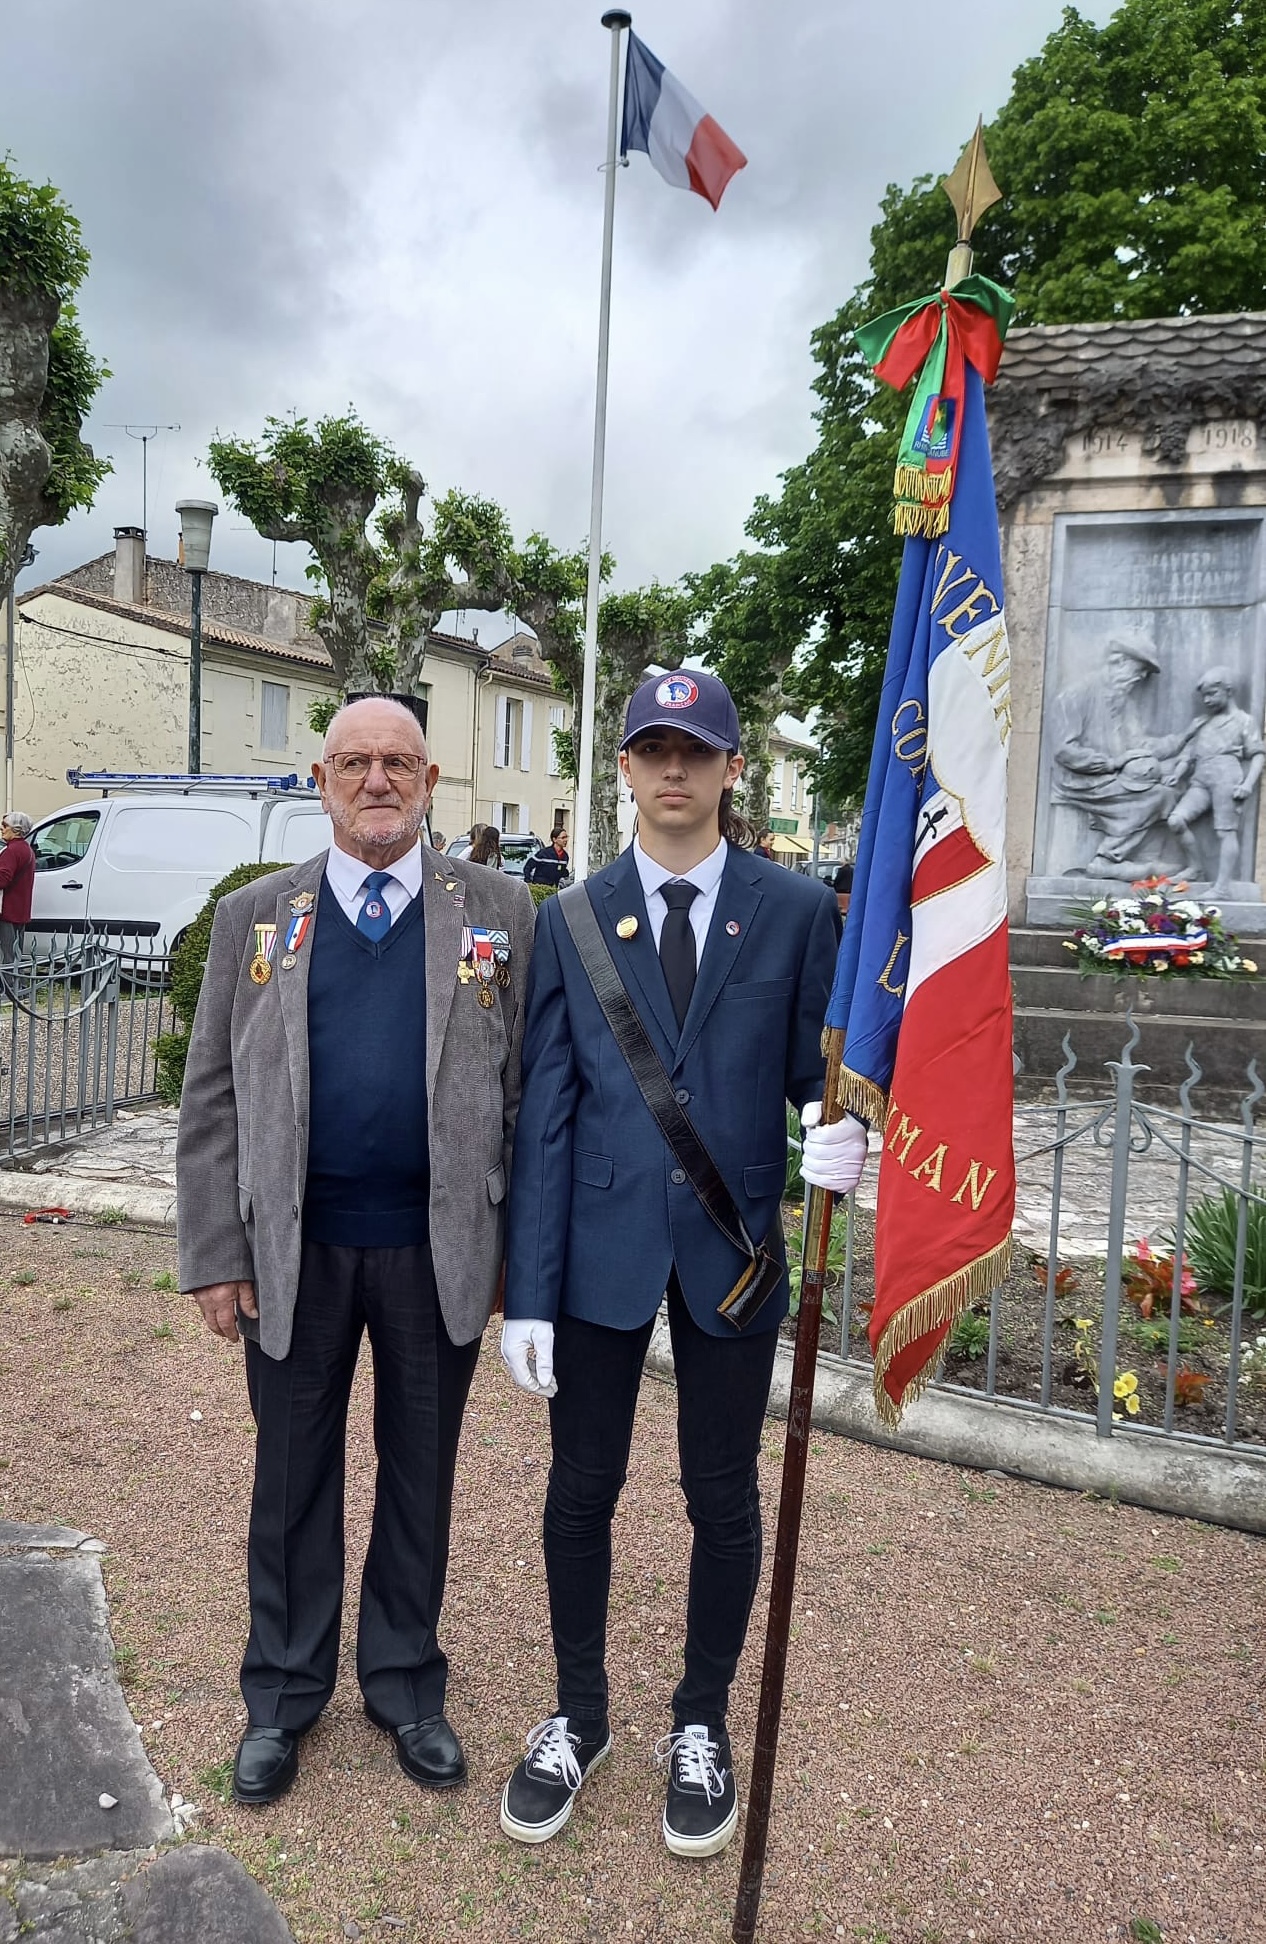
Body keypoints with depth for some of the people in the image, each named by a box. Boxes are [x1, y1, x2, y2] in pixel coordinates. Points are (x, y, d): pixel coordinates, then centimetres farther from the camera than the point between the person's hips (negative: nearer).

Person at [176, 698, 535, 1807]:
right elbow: (212, 1100, 2)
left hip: (440, 1249, 0)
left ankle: (404, 1677, 37)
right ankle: (284, 1693, 37)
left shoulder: (497, 912, 0)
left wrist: (519, 1245, -3)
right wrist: (215, 1254, -3)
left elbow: (527, 1089, 0)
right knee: (294, 1478, 15)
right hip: (295, 1251, 1)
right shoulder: (255, 917, 2)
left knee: (421, 1474, 15)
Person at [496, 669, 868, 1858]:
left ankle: (701, 1725, 38)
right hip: (603, 1246, 1)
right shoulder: (572, 919, 1)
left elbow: (817, 1068, 4)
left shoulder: (796, 911, -2)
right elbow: (543, 1110, -2)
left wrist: (841, 1128, -21)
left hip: (732, 1248, 0)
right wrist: (527, 1290, -5)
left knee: (722, 1496, 13)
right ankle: (578, 1716, 38)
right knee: (580, 1490, 13)